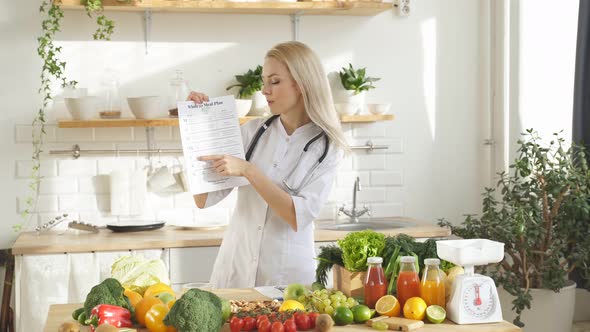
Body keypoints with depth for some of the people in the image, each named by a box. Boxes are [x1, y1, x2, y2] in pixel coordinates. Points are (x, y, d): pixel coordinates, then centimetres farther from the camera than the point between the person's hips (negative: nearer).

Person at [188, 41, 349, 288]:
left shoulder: (326, 147, -6)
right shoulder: (253, 131, 1)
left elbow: (299, 217, -18)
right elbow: (203, 200, -1)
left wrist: (248, 171, -23)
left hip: (287, 274, -2)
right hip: (235, 268, 3)